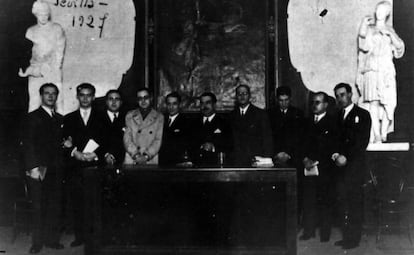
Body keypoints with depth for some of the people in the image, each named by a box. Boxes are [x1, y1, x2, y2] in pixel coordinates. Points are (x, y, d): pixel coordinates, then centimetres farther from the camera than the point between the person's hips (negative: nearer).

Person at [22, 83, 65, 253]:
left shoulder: (60, 119, 18)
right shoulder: (33, 117, 2)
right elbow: (28, 144, -5)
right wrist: (33, 167, -13)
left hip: (56, 169, 5)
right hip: (40, 169, -4)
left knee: (55, 206, 3)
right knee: (39, 207, -3)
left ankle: (52, 239, 12)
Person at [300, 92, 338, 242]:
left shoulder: (332, 123, 0)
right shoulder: (308, 123, 17)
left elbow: (332, 147, -7)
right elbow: (303, 143, 15)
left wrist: (315, 161, -12)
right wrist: (305, 159, -3)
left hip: (325, 169, -4)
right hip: (309, 168, 4)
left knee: (325, 202, 0)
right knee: (308, 201, 3)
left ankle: (325, 234, 8)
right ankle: (308, 231, 11)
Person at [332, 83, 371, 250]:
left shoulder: (362, 115, -1)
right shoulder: (338, 116, 17)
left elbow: (363, 142, -8)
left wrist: (346, 157, -13)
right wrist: (336, 155, -2)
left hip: (355, 165, -5)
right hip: (341, 166, 5)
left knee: (354, 202, -4)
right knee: (343, 202, 4)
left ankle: (354, 238, 4)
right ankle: (346, 236, 11)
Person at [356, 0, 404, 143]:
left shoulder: (389, 30, 20)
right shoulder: (369, 28, 11)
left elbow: (399, 47, 9)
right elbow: (364, 46, -5)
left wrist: (390, 34, -3)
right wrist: (364, 27, -8)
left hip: (387, 70, 3)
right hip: (371, 69, -3)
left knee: (388, 103, -8)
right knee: (373, 101, -17)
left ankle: (384, 134, 2)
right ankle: (376, 136, -19)